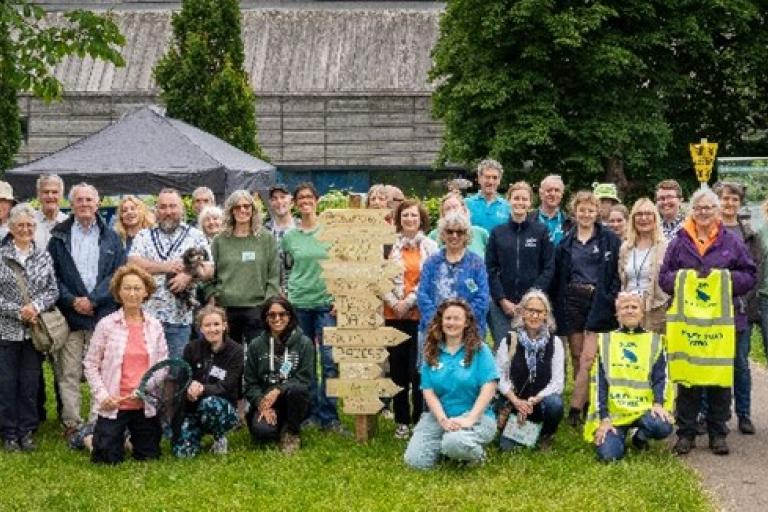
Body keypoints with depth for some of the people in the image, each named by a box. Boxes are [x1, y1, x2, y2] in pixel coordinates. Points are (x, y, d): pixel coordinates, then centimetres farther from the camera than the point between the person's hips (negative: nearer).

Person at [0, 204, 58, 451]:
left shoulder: (44, 256, 6)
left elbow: (53, 290, 3)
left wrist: (36, 306, -14)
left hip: (35, 329, 2)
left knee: (30, 382, 6)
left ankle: (27, 431, 16)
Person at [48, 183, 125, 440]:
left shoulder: (111, 238, 10)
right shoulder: (58, 237, 9)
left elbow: (117, 274, 3)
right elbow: (52, 275, 4)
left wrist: (92, 299, -9)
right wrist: (72, 300, -10)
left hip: (103, 314, 0)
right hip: (69, 316, 0)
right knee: (69, 374, 0)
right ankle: (71, 424, 7)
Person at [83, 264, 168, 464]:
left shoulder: (155, 326, 3)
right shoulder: (106, 324, -7)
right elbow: (90, 364, -2)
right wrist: (101, 395, -12)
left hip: (145, 404, 3)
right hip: (114, 405, -3)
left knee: (149, 457, 12)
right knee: (108, 459, 3)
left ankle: (132, 438, 43)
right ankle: (93, 437, 34)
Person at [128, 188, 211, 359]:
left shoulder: (195, 236, 10)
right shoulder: (144, 236, 13)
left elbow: (208, 269, 3)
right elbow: (132, 263, -3)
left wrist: (188, 276, -17)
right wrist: (165, 267, -10)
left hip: (180, 319, 0)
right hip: (147, 315, 1)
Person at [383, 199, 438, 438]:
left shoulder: (430, 247, 3)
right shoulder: (390, 246, 6)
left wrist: (410, 301, -10)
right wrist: (394, 302, -8)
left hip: (421, 314, -2)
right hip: (394, 314, 2)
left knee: (418, 367, -3)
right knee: (398, 368, 5)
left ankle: (421, 419, 7)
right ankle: (402, 421, 14)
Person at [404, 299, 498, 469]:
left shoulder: (479, 349, -3)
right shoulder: (432, 352, 6)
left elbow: (489, 387, -10)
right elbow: (428, 391, 0)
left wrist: (470, 418, -20)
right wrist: (443, 420, -16)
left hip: (475, 415, -4)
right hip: (438, 416, 4)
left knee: (454, 443, -37)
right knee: (415, 460, -16)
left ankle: (476, 453, -2)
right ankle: (444, 445, 14)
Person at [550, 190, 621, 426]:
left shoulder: (609, 240, 1)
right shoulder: (566, 241, 11)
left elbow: (617, 274, -2)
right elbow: (557, 276, 12)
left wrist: (611, 301, -12)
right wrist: (556, 305, 5)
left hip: (598, 302, -4)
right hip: (571, 301, 4)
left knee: (588, 358, -10)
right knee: (576, 357, 6)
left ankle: (575, 409, -8)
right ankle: (585, 403, 15)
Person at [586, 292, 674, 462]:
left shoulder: (654, 340, 10)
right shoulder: (606, 340, 9)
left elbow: (660, 376, 2)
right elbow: (600, 382, 4)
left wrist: (658, 403, -18)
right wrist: (604, 418, -7)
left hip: (644, 408, 1)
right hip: (613, 410, 0)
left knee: (663, 427, -32)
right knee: (608, 455, -22)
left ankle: (640, 437, 4)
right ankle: (617, 434, 15)